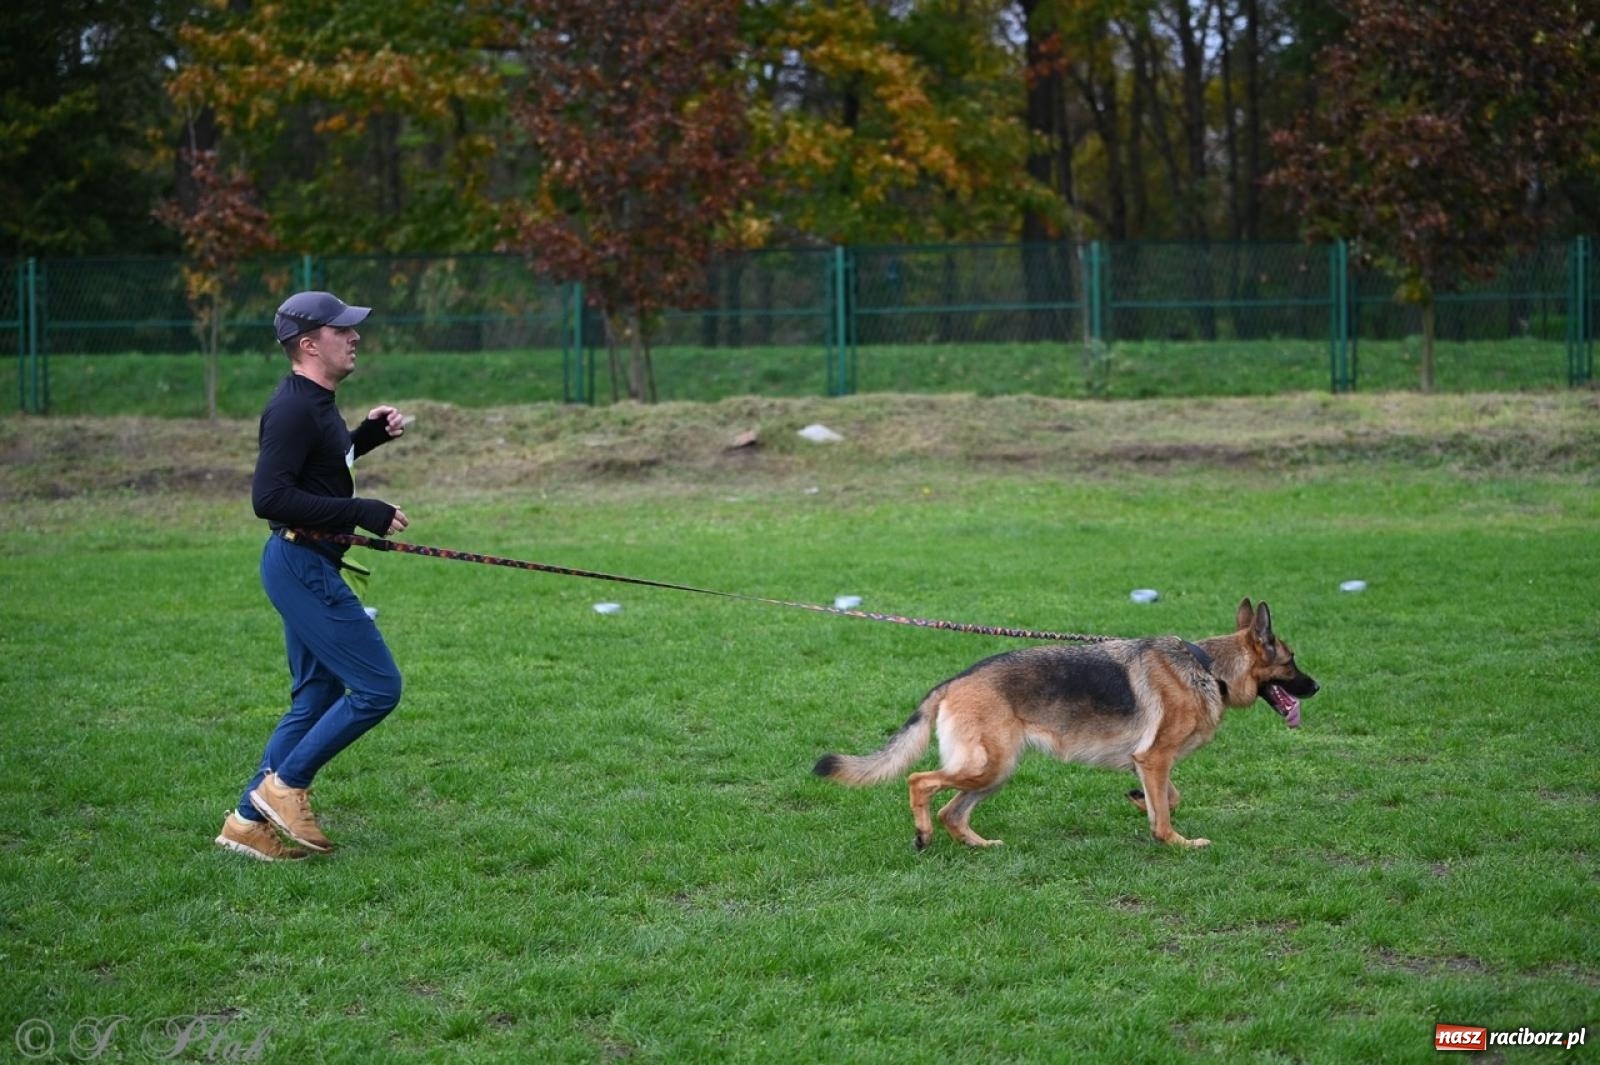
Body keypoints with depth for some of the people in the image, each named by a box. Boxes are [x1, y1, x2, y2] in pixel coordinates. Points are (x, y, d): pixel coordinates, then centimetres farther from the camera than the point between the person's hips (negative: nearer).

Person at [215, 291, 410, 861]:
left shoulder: (316, 404, 14)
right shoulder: (293, 409, -17)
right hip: (304, 564, -11)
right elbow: (269, 497, -25)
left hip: (309, 565, 11)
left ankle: (250, 821, 16)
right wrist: (361, 512, -25)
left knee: (318, 698, 14)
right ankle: (285, 786, 1)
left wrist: (367, 435, 15)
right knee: (377, 687, -8)